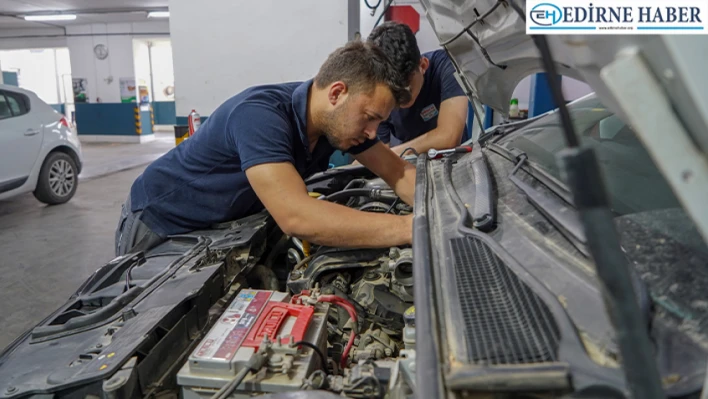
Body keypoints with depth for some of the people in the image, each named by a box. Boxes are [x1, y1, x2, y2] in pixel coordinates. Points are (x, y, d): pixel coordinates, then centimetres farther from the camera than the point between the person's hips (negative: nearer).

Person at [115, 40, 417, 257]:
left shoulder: (339, 119, -14)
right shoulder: (259, 115, -39)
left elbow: (397, 171, -9)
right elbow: (295, 218, -50)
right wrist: (409, 227, -52)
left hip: (223, 224, 7)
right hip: (160, 223, -6)